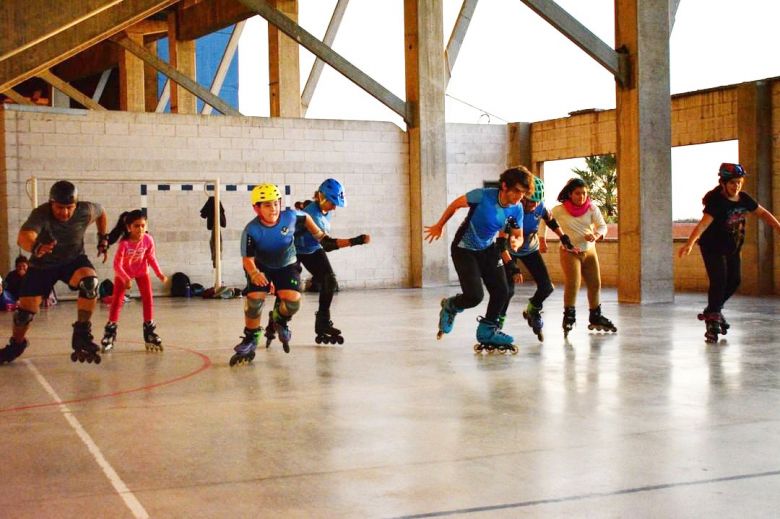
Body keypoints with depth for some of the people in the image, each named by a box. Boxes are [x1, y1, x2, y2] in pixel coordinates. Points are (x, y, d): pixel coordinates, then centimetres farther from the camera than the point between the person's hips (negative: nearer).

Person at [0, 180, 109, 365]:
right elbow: (24, 236, -52)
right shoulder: (41, 214, -32)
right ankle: (16, 345, 31)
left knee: (89, 281, -32)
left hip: (74, 259, 1)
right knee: (26, 308, 0)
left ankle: (82, 334, -21)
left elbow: (101, 212, 4)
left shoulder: (86, 211, -22)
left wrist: (103, 239, 4)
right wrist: (35, 248, -72)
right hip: (42, 264, -1)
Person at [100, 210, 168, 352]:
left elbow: (151, 257, -7)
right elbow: (117, 264, -30)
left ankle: (149, 331, 6)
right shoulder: (124, 243, -34)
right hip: (123, 272, -2)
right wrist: (126, 279, -42)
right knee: (117, 300, -2)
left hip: (141, 271, 3)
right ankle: (110, 332, 9)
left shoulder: (148, 240, -25)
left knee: (148, 298, -4)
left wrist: (159, 273, -14)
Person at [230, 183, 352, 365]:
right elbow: (247, 258, -25)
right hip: (261, 267, -1)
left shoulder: (290, 216, -21)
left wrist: (321, 238, 1)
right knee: (254, 299, -21)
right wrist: (253, 273, -45)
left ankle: (279, 319, 18)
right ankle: (250, 340, 3)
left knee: (293, 301, -20)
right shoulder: (251, 231, -26)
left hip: (287, 266, 1)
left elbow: (306, 218, 2)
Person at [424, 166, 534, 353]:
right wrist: (439, 226, 1)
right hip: (464, 250, -6)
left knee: (501, 290, -1)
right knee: (474, 296, -16)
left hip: (488, 249, 6)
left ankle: (487, 331, 20)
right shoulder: (483, 196, -29)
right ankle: (450, 307, 19)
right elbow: (455, 204, -12)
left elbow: (518, 236, 1)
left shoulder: (516, 209, -13)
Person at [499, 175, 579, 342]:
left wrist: (566, 241, 6)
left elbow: (551, 222, 3)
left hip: (531, 250, 4)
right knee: (508, 290, -19)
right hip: (510, 252, -4)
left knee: (546, 287, -5)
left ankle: (532, 311, 24)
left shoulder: (540, 207, -20)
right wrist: (512, 268, -43)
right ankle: (498, 322, 2)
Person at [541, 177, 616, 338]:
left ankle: (595, 318, 25)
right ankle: (569, 317, -6)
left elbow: (602, 226, -10)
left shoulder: (592, 208, -7)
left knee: (595, 284, 8)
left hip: (589, 251, 4)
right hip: (569, 252, -4)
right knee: (572, 284, -19)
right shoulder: (559, 210, -12)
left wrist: (596, 235, -31)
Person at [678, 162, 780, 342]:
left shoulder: (744, 198, -3)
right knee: (718, 281, -14)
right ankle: (712, 320, -5)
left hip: (733, 247, 8)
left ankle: (713, 310, 30)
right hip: (713, 247, -7)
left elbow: (763, 213, 11)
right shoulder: (716, 201, -25)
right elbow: (703, 223, -37)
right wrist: (690, 243, -52)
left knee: (734, 280, 10)